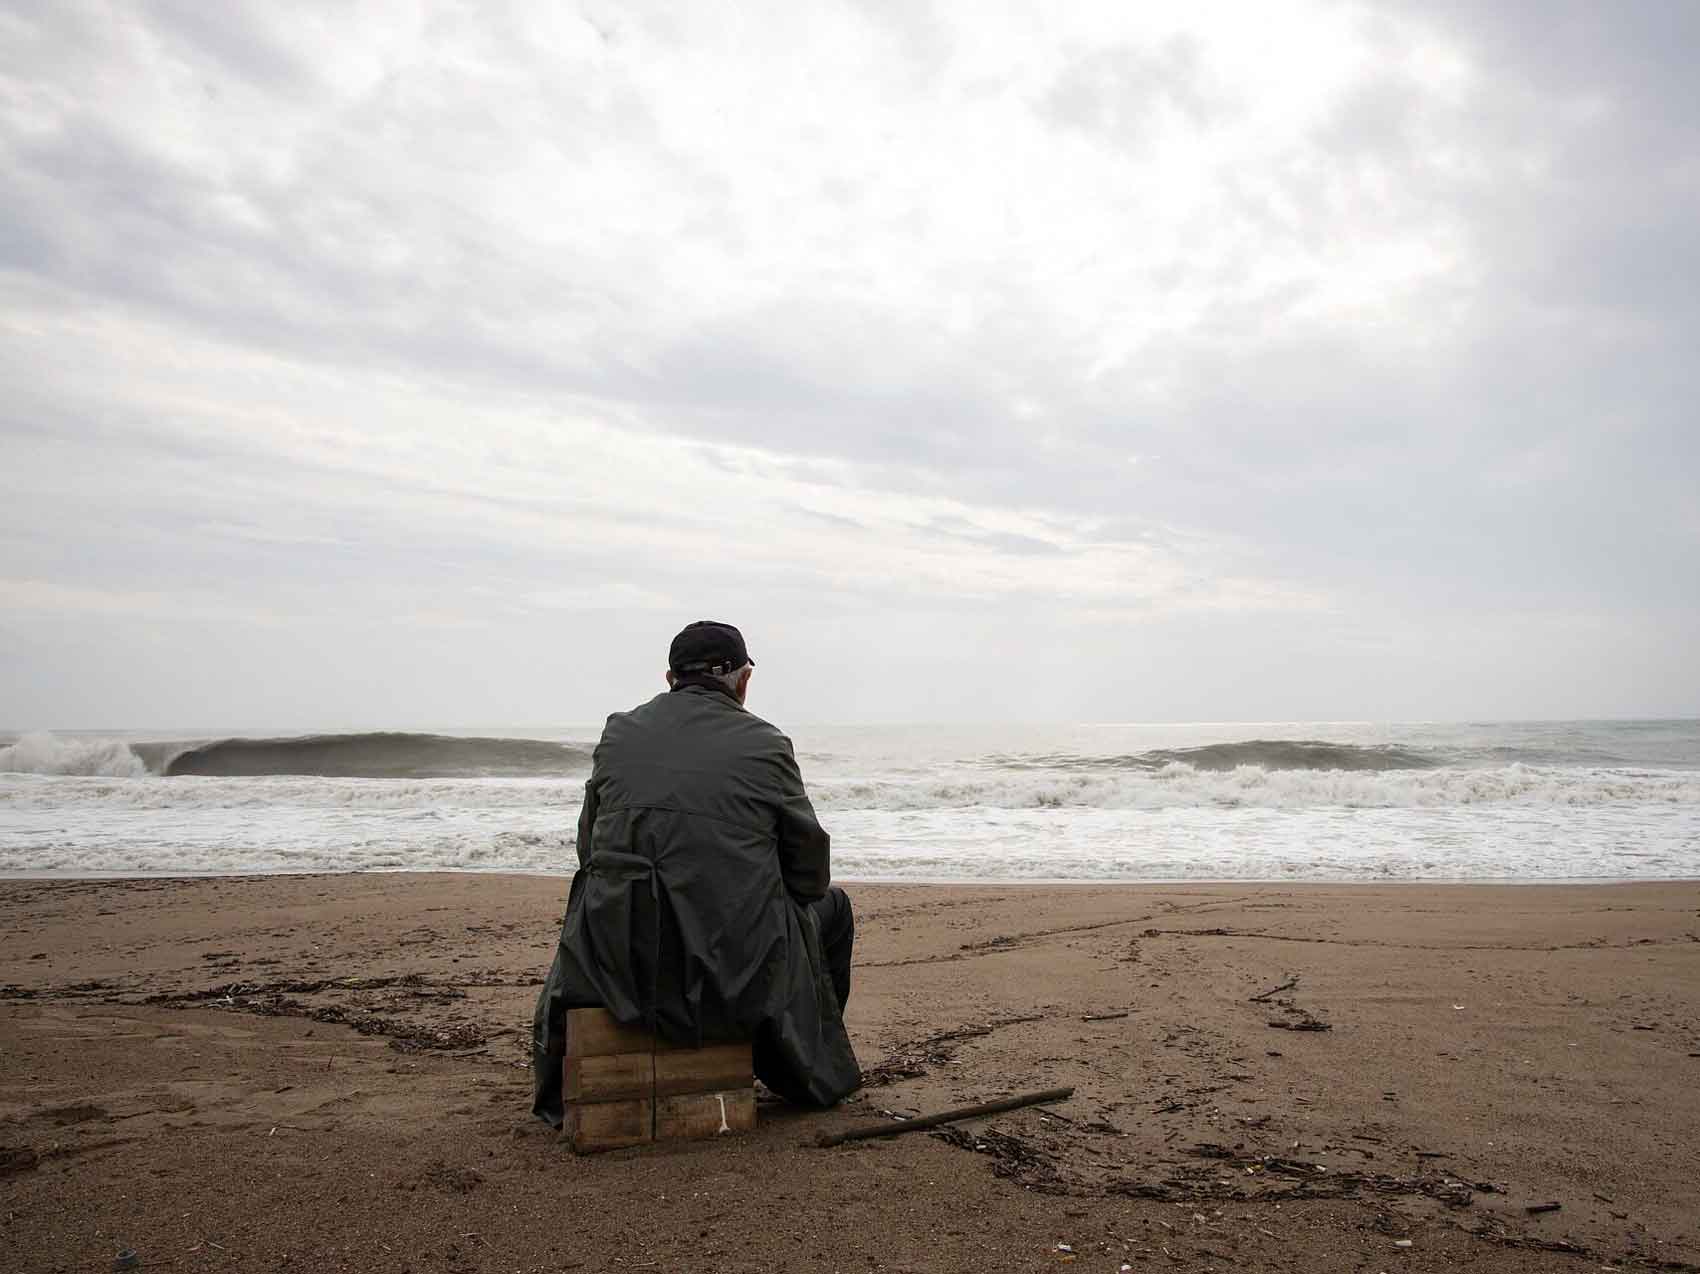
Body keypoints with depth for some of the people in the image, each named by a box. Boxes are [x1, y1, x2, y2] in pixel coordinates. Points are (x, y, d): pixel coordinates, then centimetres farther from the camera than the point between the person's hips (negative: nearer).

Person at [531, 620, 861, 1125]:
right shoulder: (765, 745, -4)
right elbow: (810, 867, 2)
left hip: (619, 964, 3)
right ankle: (811, 1074, 39)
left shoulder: (618, 732, 5)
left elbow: (589, 847, 12)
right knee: (830, 903, 26)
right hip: (735, 971, -3)